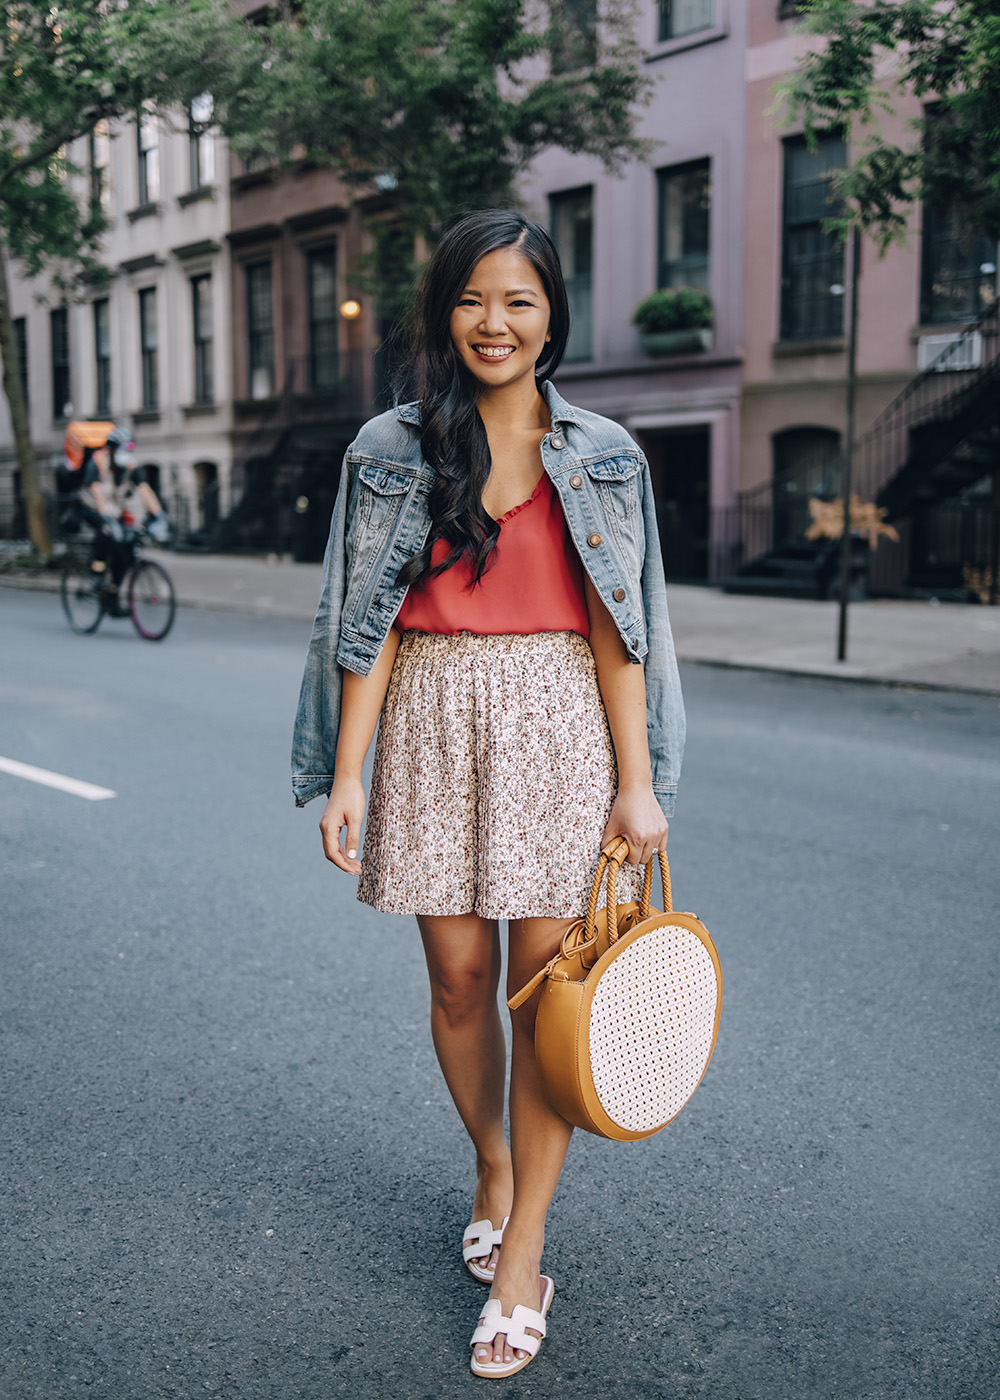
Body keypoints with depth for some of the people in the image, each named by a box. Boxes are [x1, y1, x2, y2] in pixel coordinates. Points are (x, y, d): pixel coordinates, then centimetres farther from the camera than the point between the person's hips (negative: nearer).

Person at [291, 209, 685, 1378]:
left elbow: (616, 632, 1)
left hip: (558, 728, -1)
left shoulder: (601, 457, 3)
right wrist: (347, 778, -3)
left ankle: (521, 1260, 13)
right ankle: (491, 1164, 36)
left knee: (540, 984, 0)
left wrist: (636, 785, -4)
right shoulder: (391, 451, 4)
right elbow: (369, 625, 2)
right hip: (433, 726, 1)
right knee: (458, 974, 8)